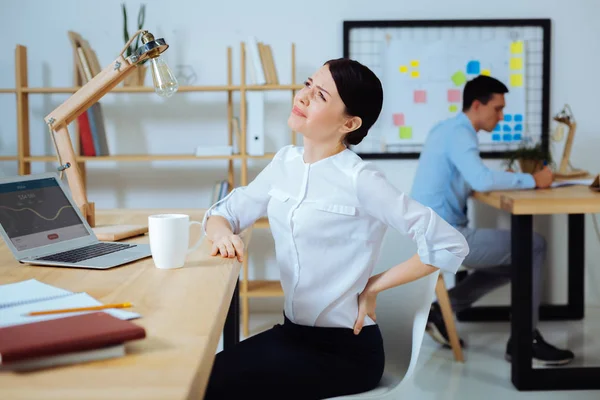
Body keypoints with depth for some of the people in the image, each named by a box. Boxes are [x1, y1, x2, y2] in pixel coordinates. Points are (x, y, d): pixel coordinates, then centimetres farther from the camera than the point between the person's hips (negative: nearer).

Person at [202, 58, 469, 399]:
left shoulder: (359, 179, -19)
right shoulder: (286, 162, 2)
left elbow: (450, 246, -21)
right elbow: (223, 213, 11)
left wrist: (373, 286, -12)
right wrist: (222, 233, -12)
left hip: (345, 349, -6)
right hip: (294, 332, 6)